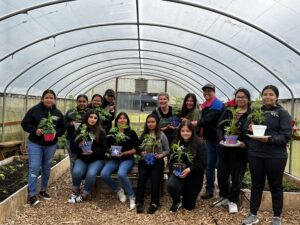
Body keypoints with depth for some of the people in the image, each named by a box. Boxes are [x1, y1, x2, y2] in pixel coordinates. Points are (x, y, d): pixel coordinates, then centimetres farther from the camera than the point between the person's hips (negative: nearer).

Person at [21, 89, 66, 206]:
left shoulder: (58, 113, 2)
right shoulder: (34, 110, -7)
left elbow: (63, 128, 7)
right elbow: (25, 123, -5)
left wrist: (56, 133, -13)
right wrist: (35, 130, -21)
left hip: (51, 145, 4)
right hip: (35, 144, -3)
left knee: (46, 169, 14)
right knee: (34, 168, -8)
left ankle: (43, 190, 29)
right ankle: (32, 194, -2)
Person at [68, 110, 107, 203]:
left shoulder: (101, 132, -2)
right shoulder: (80, 130, 4)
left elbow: (104, 148, -3)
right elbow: (73, 146, 6)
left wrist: (93, 152, -19)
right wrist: (79, 146, -16)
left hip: (97, 159, -1)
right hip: (82, 158, 2)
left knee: (91, 173, -31)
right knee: (76, 171, -29)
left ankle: (83, 196, -10)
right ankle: (75, 192, -1)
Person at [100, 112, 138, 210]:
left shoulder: (132, 133, 2)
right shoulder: (112, 133, 11)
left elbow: (136, 149, -2)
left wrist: (123, 153, -14)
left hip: (127, 159, -3)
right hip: (114, 159, 4)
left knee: (121, 173, -34)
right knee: (104, 174, -24)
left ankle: (132, 197, -14)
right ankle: (118, 190, 2)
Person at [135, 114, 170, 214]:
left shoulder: (161, 135, 3)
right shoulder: (143, 134, 12)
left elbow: (167, 150, 5)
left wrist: (161, 155, -14)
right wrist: (141, 153, -11)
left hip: (157, 162, -2)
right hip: (144, 161, 2)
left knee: (155, 177, -28)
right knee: (142, 177, -25)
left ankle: (154, 203, -24)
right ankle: (139, 202, -23)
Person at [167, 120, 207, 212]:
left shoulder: (198, 145, -11)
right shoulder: (176, 144, 1)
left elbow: (203, 163, -14)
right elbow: (171, 161, 4)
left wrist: (189, 169, -26)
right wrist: (174, 169, -16)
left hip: (194, 176, -2)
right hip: (178, 173, 2)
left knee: (189, 206, 7)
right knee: (171, 186, -33)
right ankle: (176, 202, 4)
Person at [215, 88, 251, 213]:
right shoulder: (228, 112, 8)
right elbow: (219, 127, 7)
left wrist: (245, 143, -22)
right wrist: (221, 139, -9)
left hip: (240, 150, -4)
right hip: (225, 149, 4)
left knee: (236, 177, 8)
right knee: (222, 174, 13)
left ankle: (233, 201, 26)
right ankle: (224, 196, 34)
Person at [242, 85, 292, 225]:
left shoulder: (282, 113, -3)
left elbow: (286, 136, -12)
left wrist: (269, 139, -26)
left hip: (275, 156, -3)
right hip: (255, 155, 4)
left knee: (275, 186, 10)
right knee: (256, 185, 13)